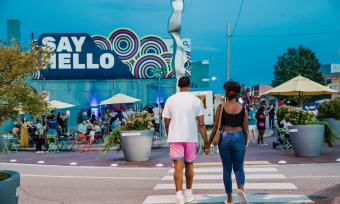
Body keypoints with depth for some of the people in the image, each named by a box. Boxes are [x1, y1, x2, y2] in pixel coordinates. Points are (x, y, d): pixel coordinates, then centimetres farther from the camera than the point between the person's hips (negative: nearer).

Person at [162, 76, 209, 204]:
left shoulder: (170, 100, 2)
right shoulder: (196, 100, 0)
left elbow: (167, 123, 4)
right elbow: (201, 124, -4)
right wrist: (206, 142, 0)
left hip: (175, 137, -1)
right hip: (191, 137, 1)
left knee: (178, 166, -3)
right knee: (189, 165, 15)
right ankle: (188, 193, 27)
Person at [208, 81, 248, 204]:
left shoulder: (221, 107, -3)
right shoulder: (242, 108, 1)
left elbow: (216, 127, -2)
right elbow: (245, 129, 4)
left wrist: (209, 142, 7)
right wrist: (245, 143, 17)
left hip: (224, 138, 0)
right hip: (238, 138, 0)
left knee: (227, 168, 10)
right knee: (238, 167, 11)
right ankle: (241, 188, -19)